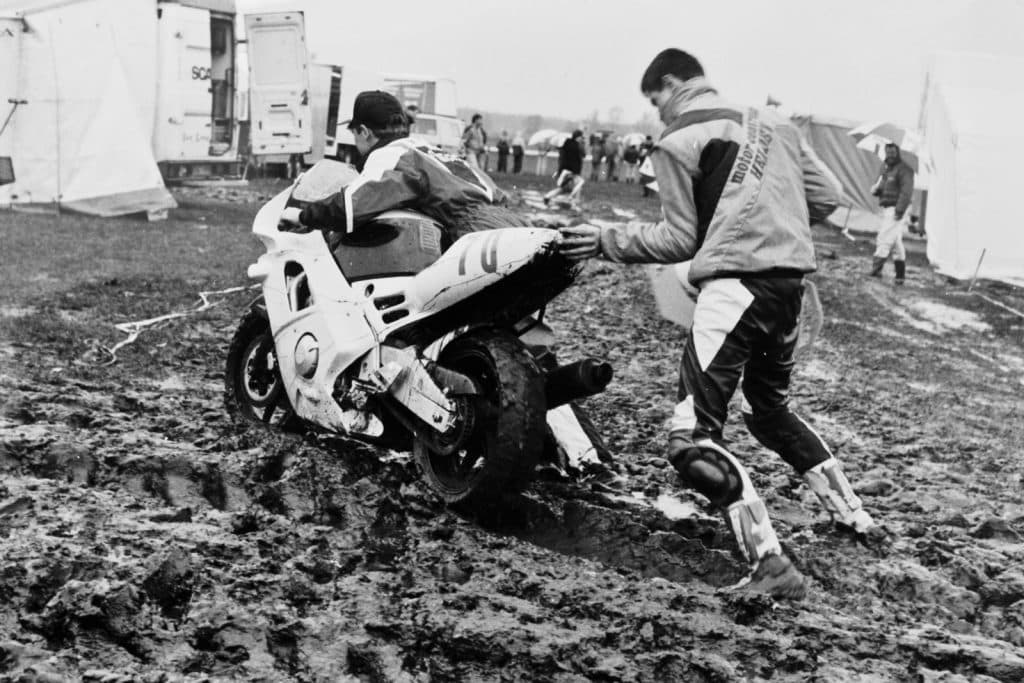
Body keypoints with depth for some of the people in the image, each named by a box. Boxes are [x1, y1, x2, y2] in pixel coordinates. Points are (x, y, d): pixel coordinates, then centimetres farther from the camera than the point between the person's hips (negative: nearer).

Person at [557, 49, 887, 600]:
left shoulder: (677, 141, 0)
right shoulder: (773, 123, 18)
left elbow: (680, 240, -1)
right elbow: (827, 197, 15)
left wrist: (606, 241, 7)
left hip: (734, 284, -8)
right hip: (791, 281, 8)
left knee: (693, 440, -7)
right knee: (770, 411, 29)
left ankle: (770, 567, -17)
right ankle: (858, 521, 32)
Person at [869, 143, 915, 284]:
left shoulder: (903, 169, -11)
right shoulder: (884, 167, 16)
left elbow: (906, 192, -19)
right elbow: (878, 184, 26)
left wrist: (900, 210, -27)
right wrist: (875, 189, 1)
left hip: (896, 210, -9)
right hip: (886, 209, 9)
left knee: (884, 239, -14)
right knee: (896, 243, 11)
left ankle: (876, 269, -15)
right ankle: (900, 275, 16)